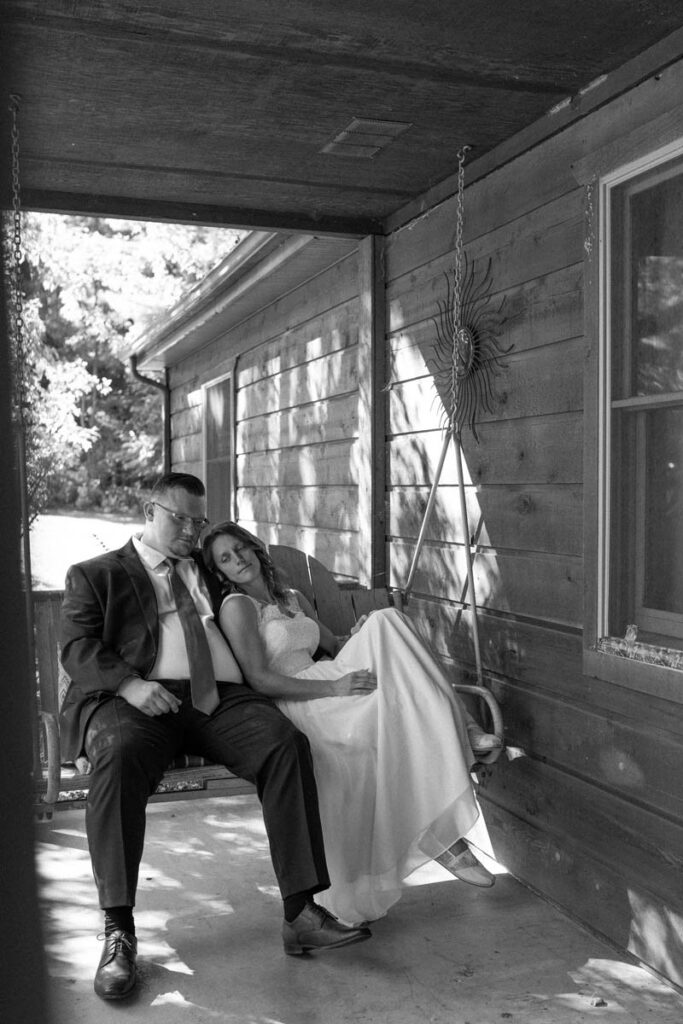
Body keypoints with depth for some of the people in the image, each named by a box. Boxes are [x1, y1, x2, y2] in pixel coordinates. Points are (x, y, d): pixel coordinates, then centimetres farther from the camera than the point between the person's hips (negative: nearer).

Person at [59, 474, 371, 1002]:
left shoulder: (209, 569, 31)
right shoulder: (95, 574, 18)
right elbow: (78, 647, 3)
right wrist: (130, 683, -16)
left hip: (220, 699, 3)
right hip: (138, 699, -3)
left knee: (286, 741, -26)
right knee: (119, 755, -37)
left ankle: (300, 913, -24)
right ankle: (119, 932, -27)